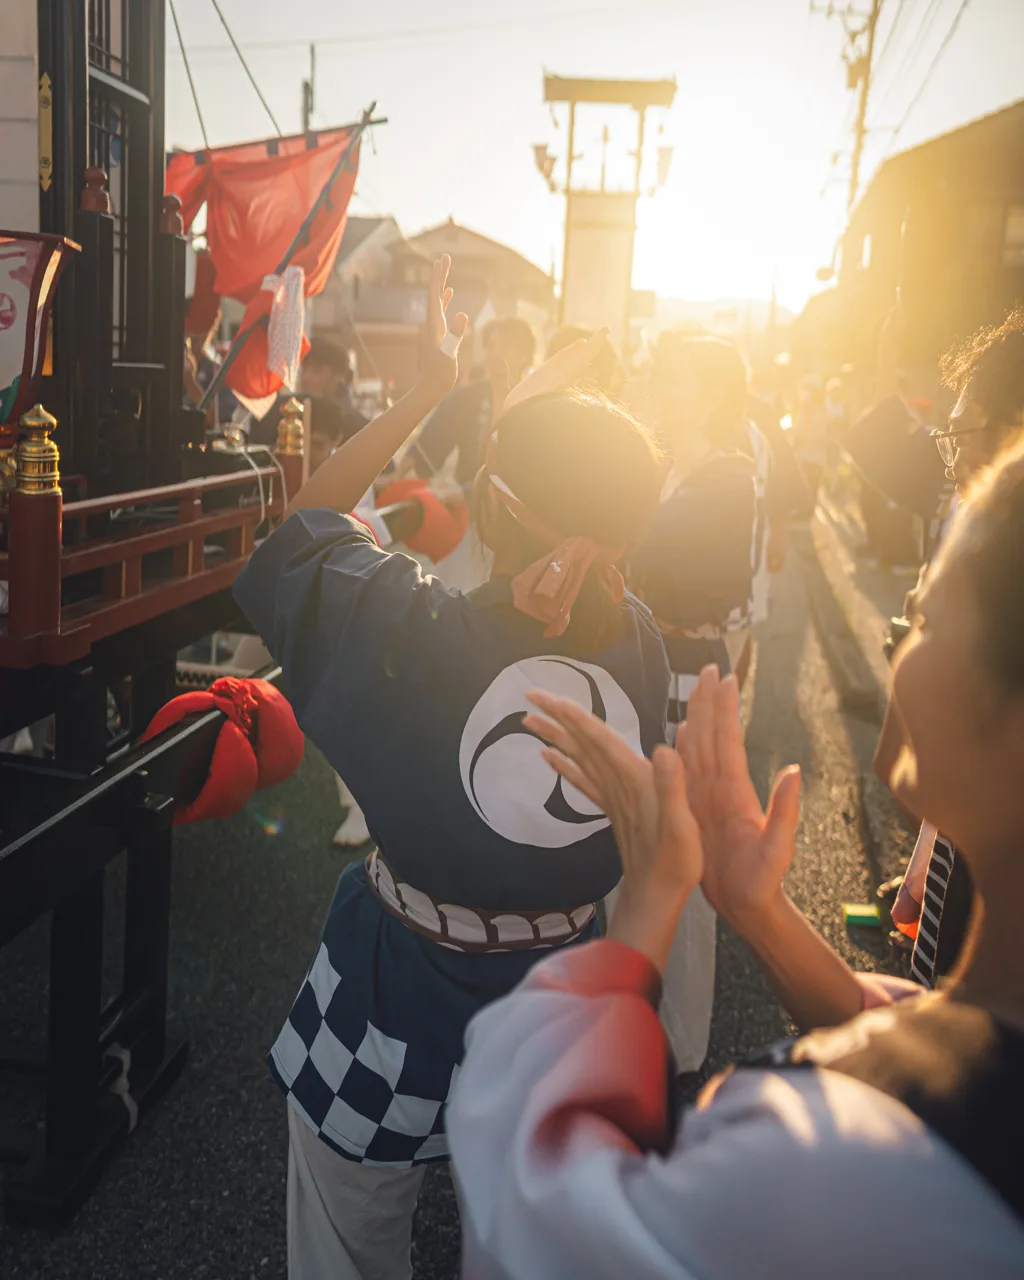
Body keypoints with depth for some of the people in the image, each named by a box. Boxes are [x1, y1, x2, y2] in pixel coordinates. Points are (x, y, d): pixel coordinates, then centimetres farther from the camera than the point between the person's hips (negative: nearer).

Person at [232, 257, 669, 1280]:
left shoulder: (410, 636, -29)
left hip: (393, 1014, -3)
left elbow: (306, 519, -8)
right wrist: (538, 416, 9)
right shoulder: (641, 643, -18)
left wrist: (427, 391, -3)